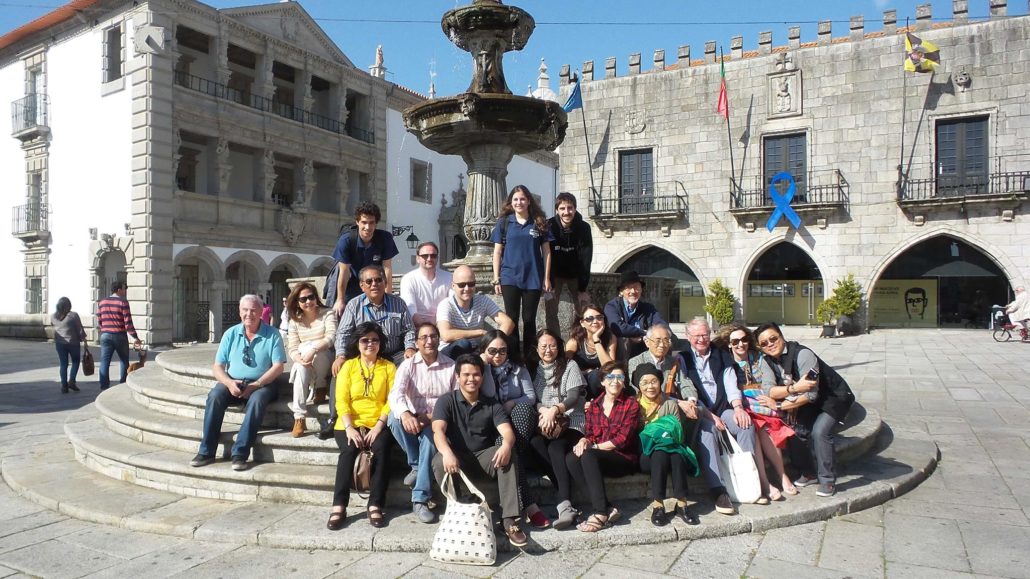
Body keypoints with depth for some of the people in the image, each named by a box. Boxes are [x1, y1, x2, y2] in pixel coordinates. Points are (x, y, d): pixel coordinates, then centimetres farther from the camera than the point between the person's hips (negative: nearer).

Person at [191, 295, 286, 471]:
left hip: (262, 384, -3)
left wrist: (256, 385, -18)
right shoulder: (231, 334, 8)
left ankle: (240, 453, -34)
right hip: (233, 383, 3)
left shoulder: (272, 335, -1)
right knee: (215, 395, -26)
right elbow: (218, 366, 5)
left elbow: (278, 366, -7)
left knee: (257, 400, -34)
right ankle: (206, 452, -22)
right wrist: (229, 383, -15)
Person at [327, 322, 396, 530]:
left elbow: (392, 400, -1)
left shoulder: (389, 367, 7)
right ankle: (339, 506, -22)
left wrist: (378, 426, -15)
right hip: (351, 423, 1)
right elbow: (341, 400, 0)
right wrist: (349, 428, -16)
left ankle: (375, 505, -23)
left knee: (381, 448, -31)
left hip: (378, 424, 0)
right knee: (348, 450, -30)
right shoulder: (348, 366, 9)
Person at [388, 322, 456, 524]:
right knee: (394, 417, -30)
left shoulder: (451, 366, 1)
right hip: (413, 419, 2)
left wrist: (432, 417, -19)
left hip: (437, 422, -1)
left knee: (430, 435, -34)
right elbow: (396, 393, -19)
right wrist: (405, 414, -42)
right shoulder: (408, 365, 0)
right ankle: (417, 465, -11)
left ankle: (420, 500, -31)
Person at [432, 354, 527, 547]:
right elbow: (438, 430, -15)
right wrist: (447, 452, -38)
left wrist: (506, 445, -33)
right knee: (439, 462, -34)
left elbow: (507, 431, -6)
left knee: (509, 456, -28)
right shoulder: (446, 401, 3)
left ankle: (509, 519, -30)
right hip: (456, 459, -1)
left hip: (483, 459, 2)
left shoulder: (492, 404, 10)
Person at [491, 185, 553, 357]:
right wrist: (496, 279, 0)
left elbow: (546, 251, 6)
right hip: (510, 278, 0)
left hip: (533, 278, 0)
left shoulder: (539, 223, 4)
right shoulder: (504, 222, 4)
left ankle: (528, 356, 18)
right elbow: (497, 252, 5)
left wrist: (546, 278, 1)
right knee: (512, 319, 2)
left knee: (529, 320, 7)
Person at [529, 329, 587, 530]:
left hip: (570, 423, -2)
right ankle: (566, 504, -35)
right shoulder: (533, 369, 18)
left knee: (555, 447, -34)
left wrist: (555, 410, -23)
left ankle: (564, 505, -42)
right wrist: (543, 412, -14)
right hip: (543, 424, 2)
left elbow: (574, 397, -5)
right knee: (536, 443, -32)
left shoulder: (570, 366, 8)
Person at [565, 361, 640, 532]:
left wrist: (593, 446, -13)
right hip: (597, 459, 5)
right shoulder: (594, 405, 14)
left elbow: (623, 438, -10)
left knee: (588, 455, -31)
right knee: (570, 458, -25)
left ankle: (600, 513, -32)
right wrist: (584, 441, -15)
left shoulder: (631, 404, 0)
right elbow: (588, 433, 9)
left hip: (624, 458, -4)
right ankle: (607, 509, -27)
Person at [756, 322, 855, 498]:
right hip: (809, 403, 7)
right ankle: (810, 473, 16)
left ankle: (827, 480, -7)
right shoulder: (767, 361, -9)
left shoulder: (802, 354, -29)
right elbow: (768, 390, -22)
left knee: (819, 431, -25)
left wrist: (779, 406, -29)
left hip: (834, 396, -6)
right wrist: (793, 388, -38)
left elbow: (810, 394, -32)